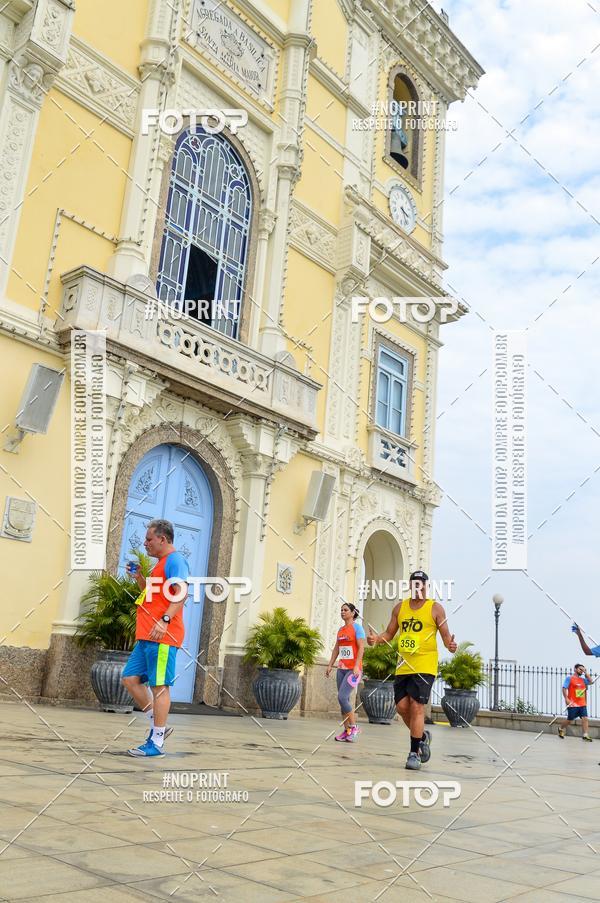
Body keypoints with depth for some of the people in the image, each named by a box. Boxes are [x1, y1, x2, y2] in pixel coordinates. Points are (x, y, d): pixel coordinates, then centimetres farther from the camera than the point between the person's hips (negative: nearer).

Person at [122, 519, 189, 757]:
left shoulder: (174, 559, -8)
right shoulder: (160, 564, 22)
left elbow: (181, 593, -20)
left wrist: (165, 620, -30)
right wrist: (138, 577, 18)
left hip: (162, 636, -10)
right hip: (147, 636, 10)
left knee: (159, 686, -6)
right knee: (130, 678, 10)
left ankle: (156, 742, 1)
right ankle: (158, 725, 18)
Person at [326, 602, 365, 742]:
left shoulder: (357, 627, -5)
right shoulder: (341, 629, 16)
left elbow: (361, 648, -13)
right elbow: (336, 649, 19)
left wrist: (356, 666, -22)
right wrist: (330, 665, 13)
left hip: (353, 669, -7)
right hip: (342, 668, 7)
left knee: (342, 697, -16)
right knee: (343, 699, 6)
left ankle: (354, 727, -4)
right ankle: (347, 731, 11)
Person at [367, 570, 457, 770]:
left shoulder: (435, 608, 0)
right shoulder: (400, 607, 11)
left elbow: (446, 635, -2)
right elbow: (389, 634, 15)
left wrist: (450, 645, -25)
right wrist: (376, 639, -6)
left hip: (425, 666, -5)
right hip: (403, 666, 5)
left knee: (417, 707, -10)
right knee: (402, 707, 4)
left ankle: (414, 753, -1)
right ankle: (422, 737, 31)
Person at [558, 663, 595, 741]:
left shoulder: (582, 679, 12)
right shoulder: (569, 678, -5)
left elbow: (591, 681, 0)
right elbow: (564, 688, -10)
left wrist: (585, 672, 0)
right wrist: (566, 699, -19)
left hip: (582, 704, 5)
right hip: (573, 704, -5)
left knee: (585, 718, -5)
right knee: (569, 719, 4)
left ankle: (585, 735, -3)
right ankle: (560, 728, 28)